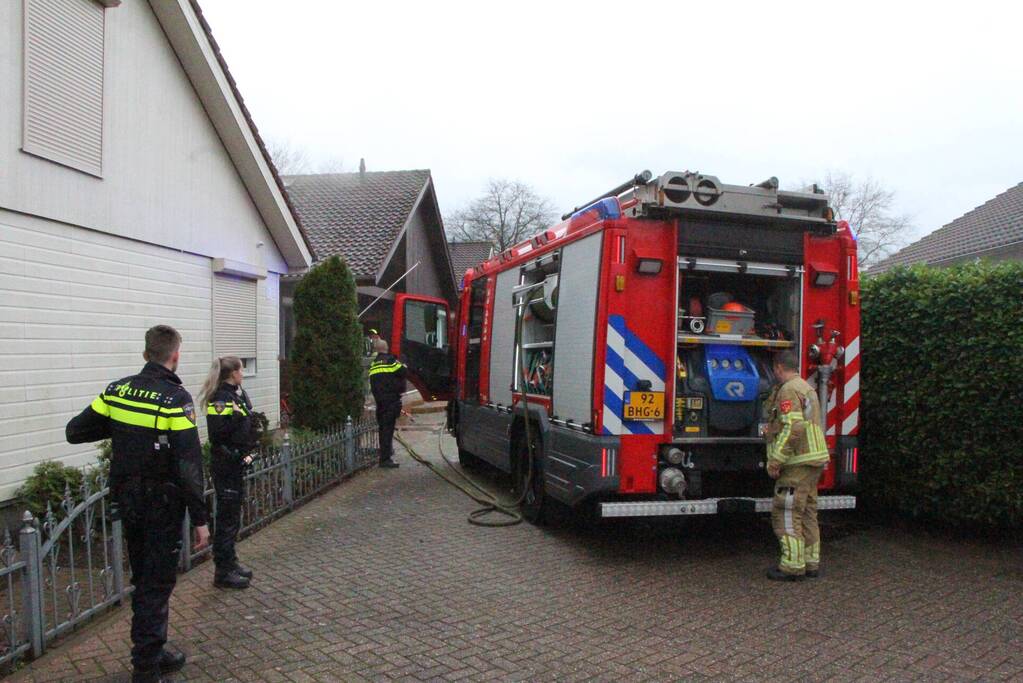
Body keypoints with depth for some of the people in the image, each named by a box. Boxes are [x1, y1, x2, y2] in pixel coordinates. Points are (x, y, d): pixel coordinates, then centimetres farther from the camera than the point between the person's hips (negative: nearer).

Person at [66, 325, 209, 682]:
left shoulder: (117, 390, 0)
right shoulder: (176, 399, -19)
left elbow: (75, 432, 6)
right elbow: (189, 467, -21)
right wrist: (200, 520, -16)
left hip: (127, 502, 7)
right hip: (162, 505, -6)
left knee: (143, 581, 19)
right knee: (157, 586, 5)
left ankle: (152, 653, 33)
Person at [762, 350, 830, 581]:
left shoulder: (789, 390, -14)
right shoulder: (807, 387, 19)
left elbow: (793, 428, -24)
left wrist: (775, 461, -21)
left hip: (797, 462, -10)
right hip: (813, 459, 10)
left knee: (786, 513, -5)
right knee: (807, 513, 14)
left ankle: (793, 565, -3)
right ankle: (811, 563, 20)